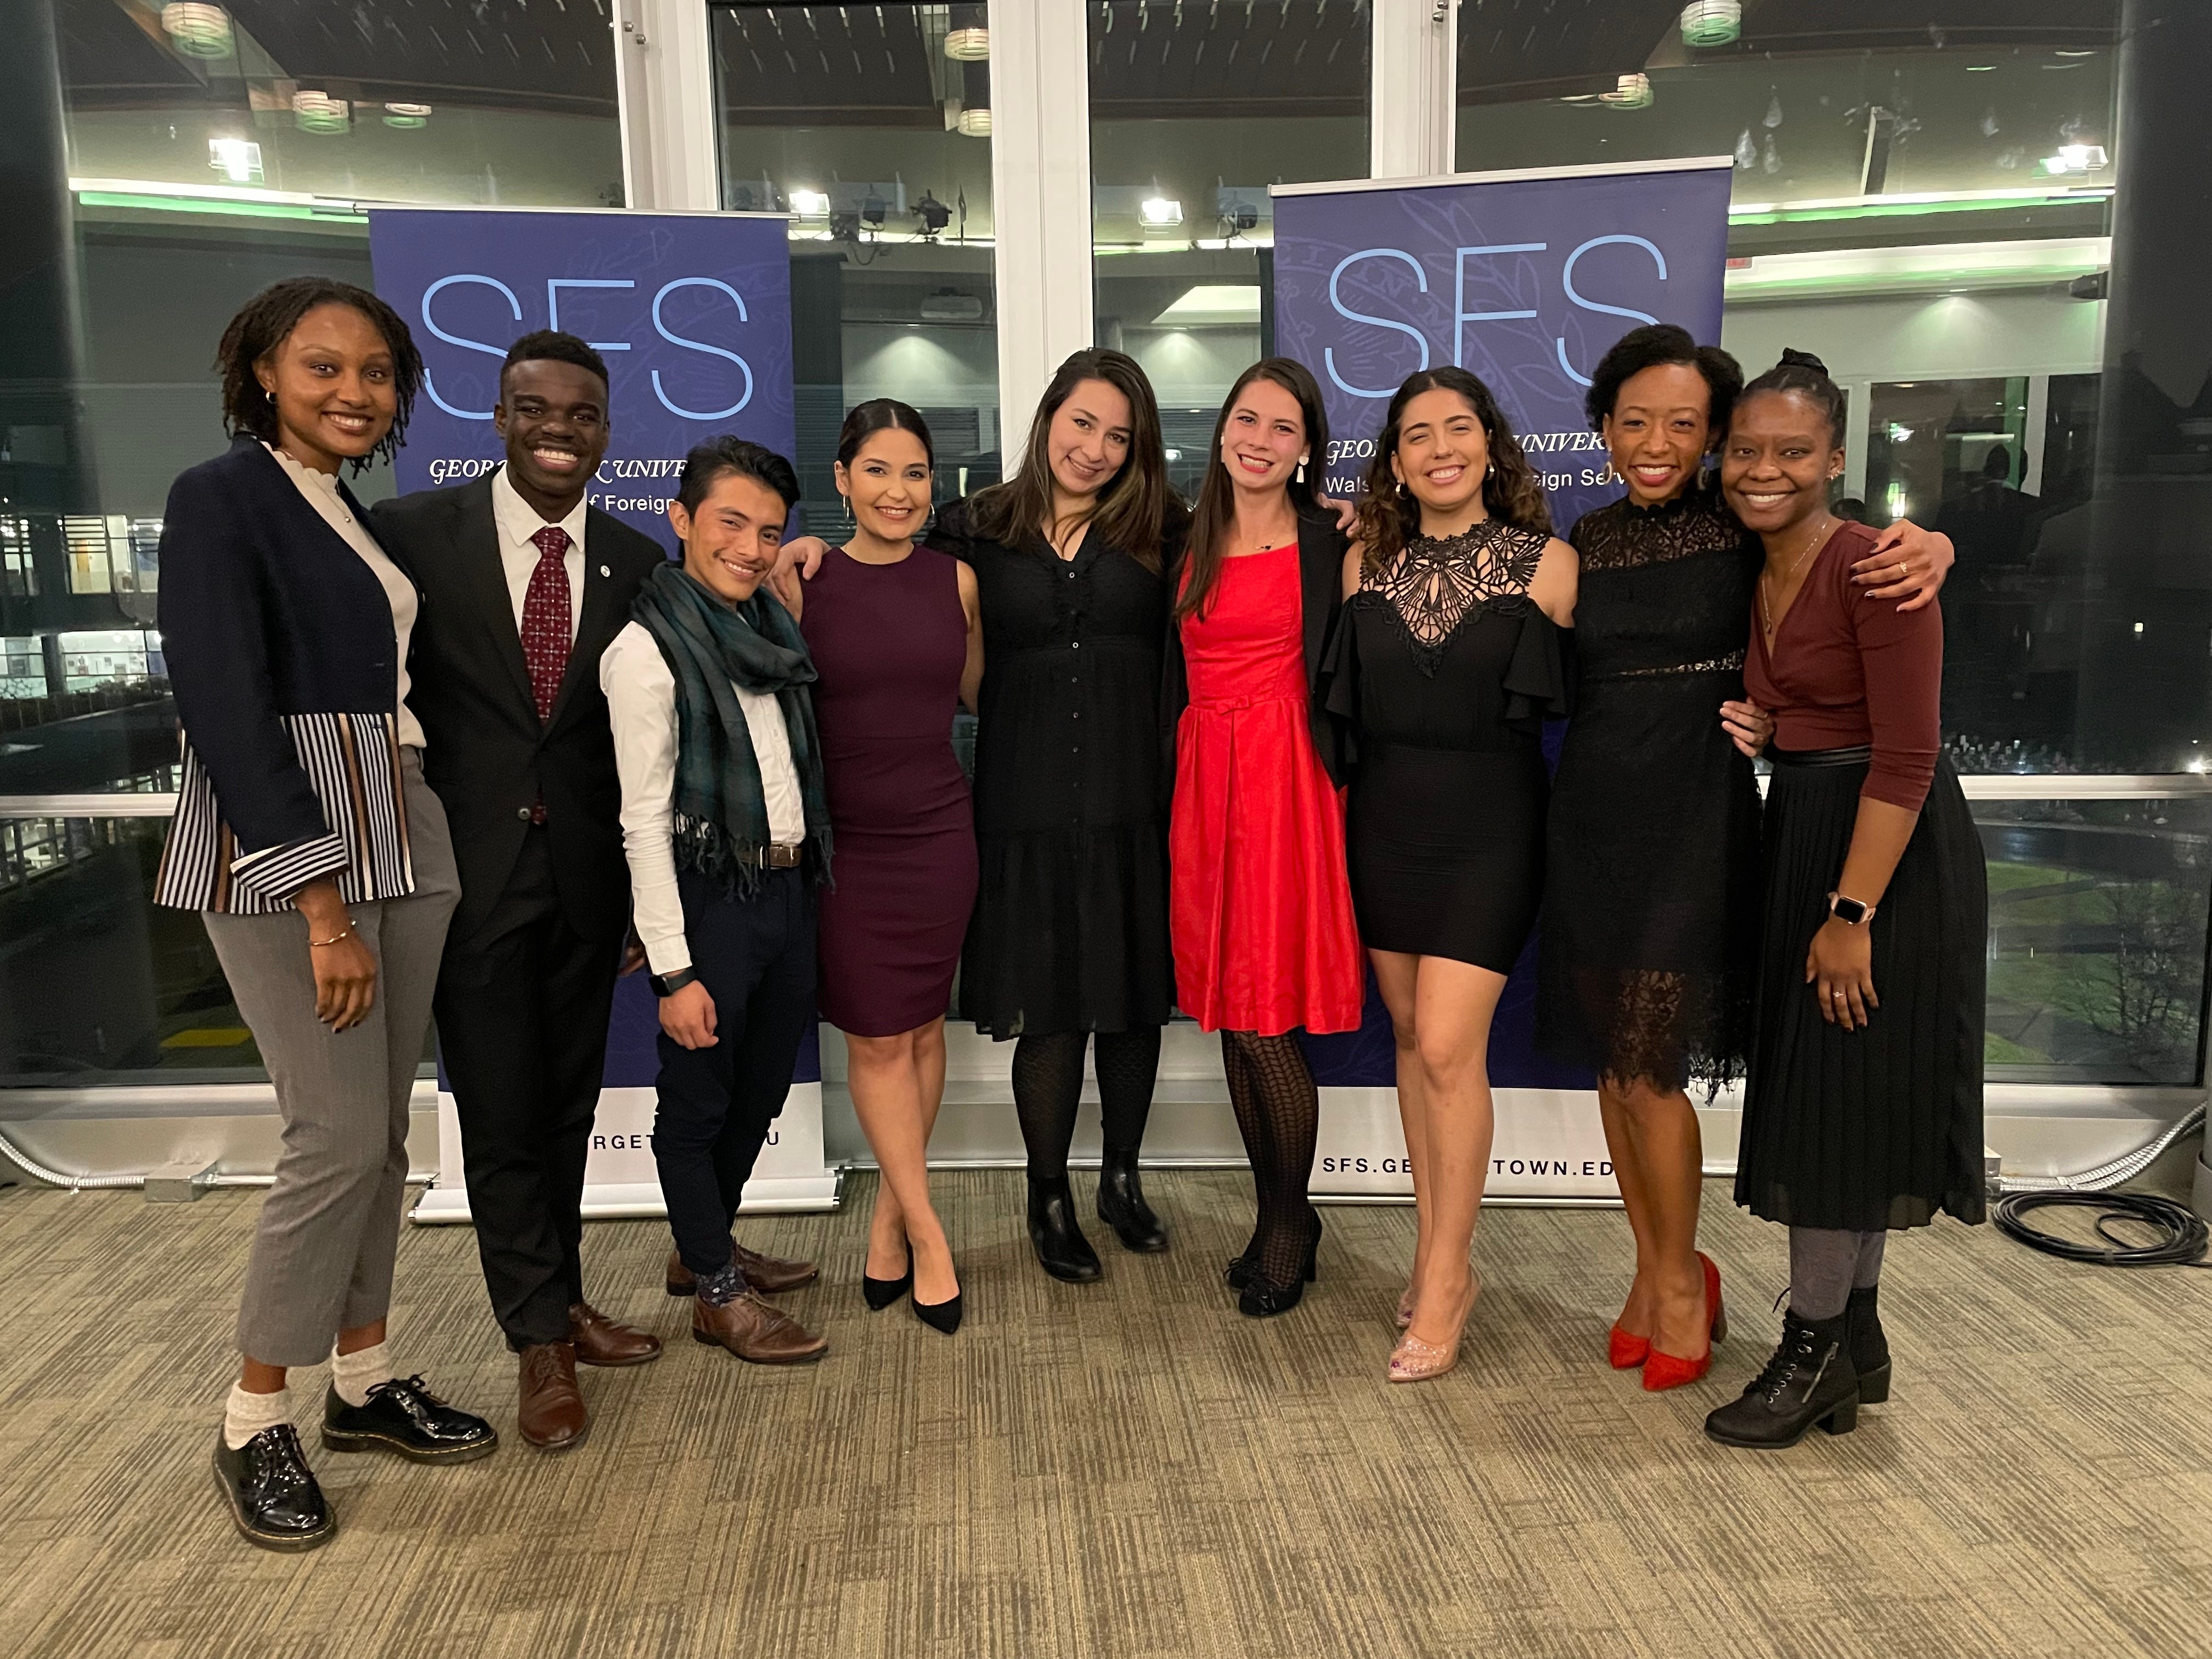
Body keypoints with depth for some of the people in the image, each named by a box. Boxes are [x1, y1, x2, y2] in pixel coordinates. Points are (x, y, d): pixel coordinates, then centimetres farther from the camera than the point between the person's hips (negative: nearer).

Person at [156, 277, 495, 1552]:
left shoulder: (368, 520, 15)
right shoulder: (221, 499, -6)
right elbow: (227, 708, -14)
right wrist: (322, 908, -18)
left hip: (401, 840, 7)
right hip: (281, 849, -7)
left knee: (386, 1125, 10)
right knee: (340, 1135, -7)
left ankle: (365, 1378, 25)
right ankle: (255, 1424, 11)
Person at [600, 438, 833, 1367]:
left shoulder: (775, 627, 9)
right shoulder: (648, 648, -12)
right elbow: (644, 821, -14)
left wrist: (808, 882, 8)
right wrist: (673, 970, -16)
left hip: (788, 889, 7)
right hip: (709, 899, -7)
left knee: (763, 1090, 19)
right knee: (697, 1100, 9)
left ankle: (706, 1243, 41)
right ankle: (717, 1294, 26)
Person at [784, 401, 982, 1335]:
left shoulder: (956, 580, 2)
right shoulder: (805, 580, -4)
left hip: (938, 834, 2)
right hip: (844, 837, -2)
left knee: (923, 1027, 9)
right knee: (875, 1037, 2)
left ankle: (890, 1216, 27)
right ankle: (926, 1232, 15)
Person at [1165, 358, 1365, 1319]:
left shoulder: (1327, 543, -3)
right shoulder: (1191, 540, 12)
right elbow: (1172, 676, 15)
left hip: (1284, 779, -6)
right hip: (1202, 778, 6)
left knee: (1265, 1020, -4)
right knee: (1229, 1018, 11)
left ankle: (1290, 1227, 17)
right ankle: (1276, 1216, 28)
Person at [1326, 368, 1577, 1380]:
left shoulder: (1547, 563, -4)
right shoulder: (1366, 561, 6)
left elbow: (1576, 697, 1)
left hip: (1489, 822, -4)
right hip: (1385, 817, 4)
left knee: (1447, 1046, -9)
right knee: (1411, 1036, 10)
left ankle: (1446, 1278, 7)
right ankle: (1436, 1248, 25)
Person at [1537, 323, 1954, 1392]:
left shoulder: (1747, 529, -4)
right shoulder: (1586, 541, 7)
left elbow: (1855, 551, 2)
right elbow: (1569, 682, 10)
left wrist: (1929, 544, -17)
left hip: (1693, 818, -4)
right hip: (1592, 813, 4)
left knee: (1650, 1068, -4)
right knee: (1611, 1060, 9)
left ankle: (1683, 1279, 19)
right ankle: (1652, 1271, 27)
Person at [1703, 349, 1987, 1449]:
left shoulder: (1868, 566, -16)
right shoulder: (1753, 576, 9)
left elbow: (1905, 755, -20)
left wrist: (1852, 912, -21)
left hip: (1890, 846, -8)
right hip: (1797, 829, 8)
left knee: (1845, 1091, 0)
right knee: (1816, 1086, 14)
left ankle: (1817, 1352, 16)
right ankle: (1856, 1338, 29)